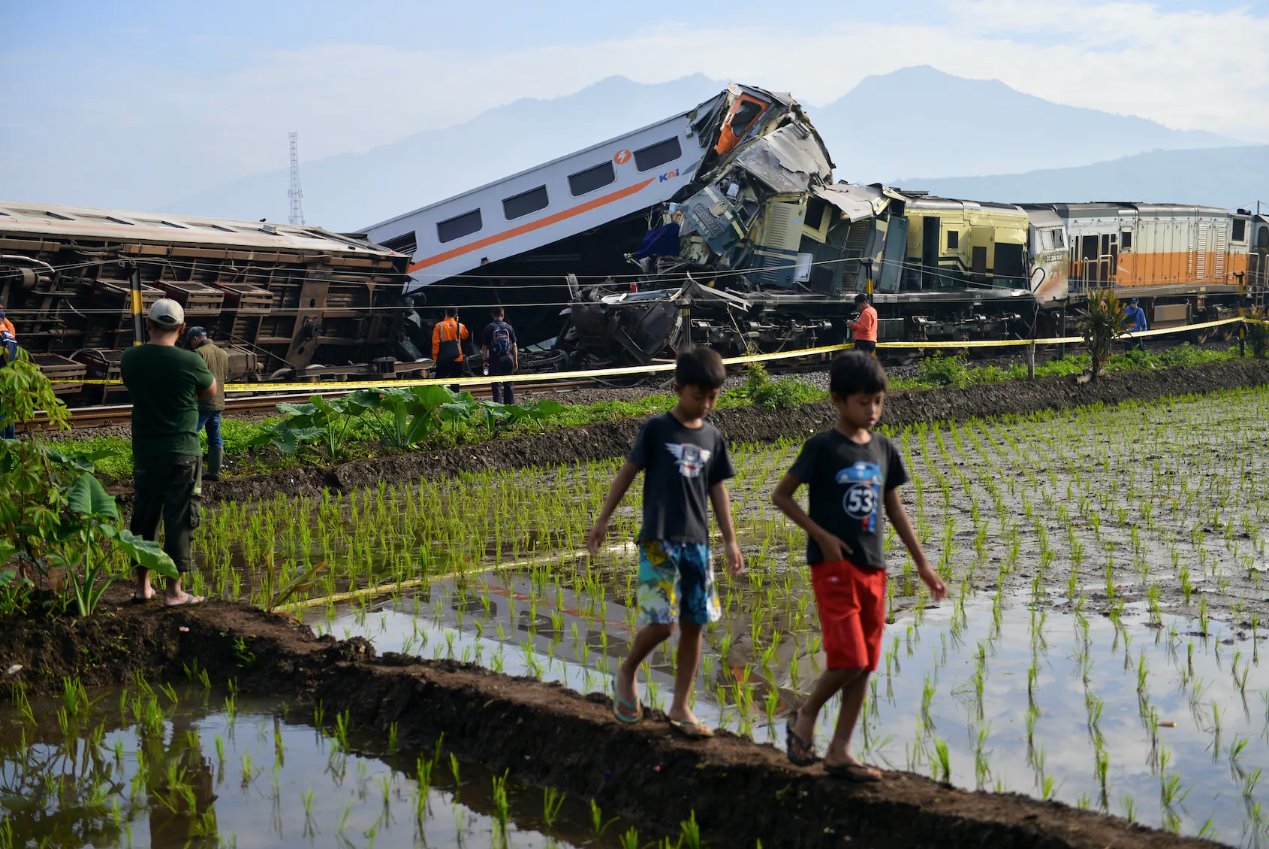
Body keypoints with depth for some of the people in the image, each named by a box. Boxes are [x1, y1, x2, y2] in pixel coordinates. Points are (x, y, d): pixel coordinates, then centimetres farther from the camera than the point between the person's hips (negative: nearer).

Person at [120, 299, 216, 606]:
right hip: (182, 452, -4)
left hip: (144, 451, 4)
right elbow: (210, 390, 3)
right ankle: (174, 591, 4)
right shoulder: (190, 361, -14)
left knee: (144, 516, 15)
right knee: (178, 520, 2)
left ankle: (143, 586, 22)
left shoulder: (130, 359, -4)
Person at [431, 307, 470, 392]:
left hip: (443, 358, -1)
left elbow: (435, 342, -8)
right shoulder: (460, 326, -2)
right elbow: (466, 336, 21)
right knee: (455, 382, 4)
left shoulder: (439, 326, -7)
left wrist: (435, 356, 0)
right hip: (457, 358, 1)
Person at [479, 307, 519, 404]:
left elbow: (484, 347, -5)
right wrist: (515, 360, 13)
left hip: (495, 359, -3)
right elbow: (514, 346, 6)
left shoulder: (488, 328, -4)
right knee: (509, 385, 13)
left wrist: (484, 361, 2)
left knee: (497, 385, -1)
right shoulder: (509, 327, 4)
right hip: (508, 358, 3)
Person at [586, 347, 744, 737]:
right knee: (661, 623, -13)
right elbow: (627, 473, -1)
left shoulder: (713, 437, 7)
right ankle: (627, 672, 16)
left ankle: (680, 707, 16)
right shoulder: (656, 428, -6)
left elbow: (717, 490, 13)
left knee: (694, 626, 5)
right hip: (659, 541, -5)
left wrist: (730, 541, 11)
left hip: (697, 544, 5)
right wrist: (603, 520, 0)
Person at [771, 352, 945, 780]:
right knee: (849, 660, -14)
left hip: (873, 569, 6)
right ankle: (805, 716, 13)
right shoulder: (822, 447, -9)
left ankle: (840, 752, 16)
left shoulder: (884, 450, 8)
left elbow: (894, 508, 17)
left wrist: (922, 564, 17)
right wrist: (821, 535, -13)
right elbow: (780, 495, -6)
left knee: (865, 665, 7)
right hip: (833, 568, -6)